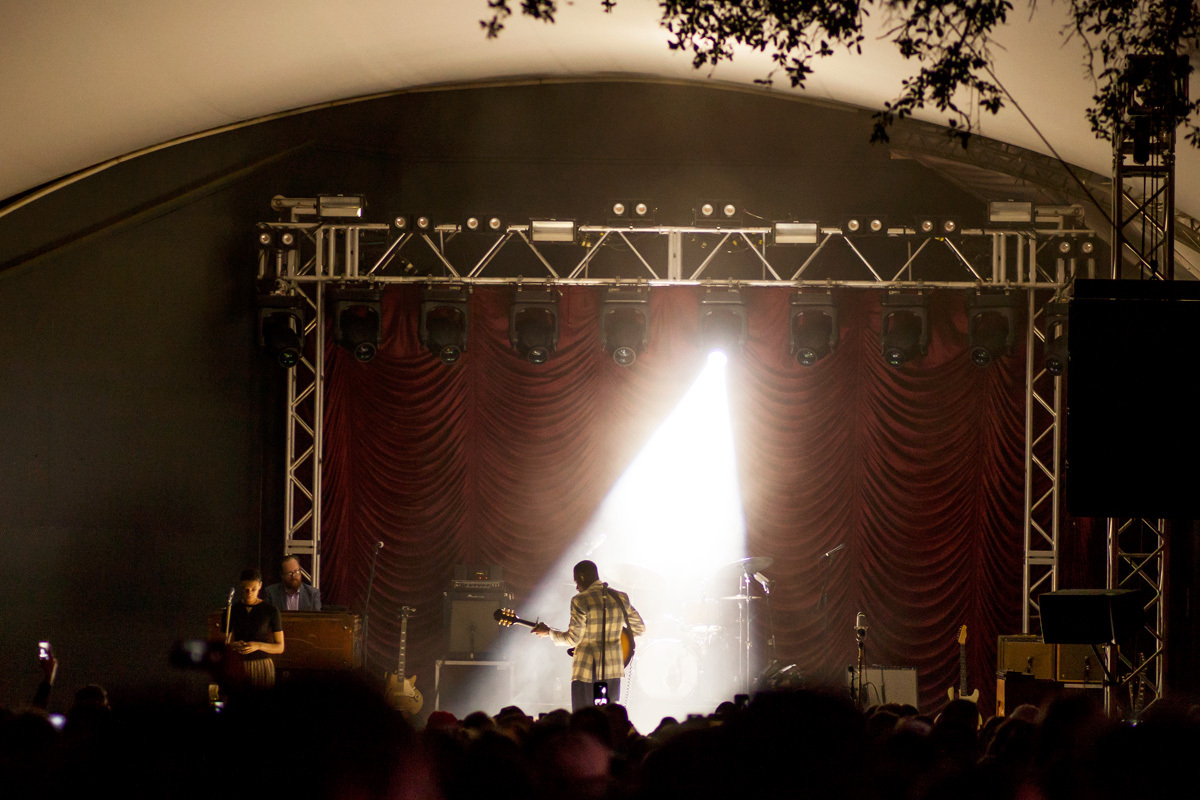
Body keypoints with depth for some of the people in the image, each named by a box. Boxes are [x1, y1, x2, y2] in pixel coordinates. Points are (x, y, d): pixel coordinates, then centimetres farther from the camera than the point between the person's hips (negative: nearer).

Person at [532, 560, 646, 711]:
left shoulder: (580, 601, -11)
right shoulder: (621, 598, 4)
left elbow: (573, 639, -11)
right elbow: (640, 628, 12)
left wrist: (548, 632, 4)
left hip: (586, 673, -5)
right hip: (613, 670, 5)